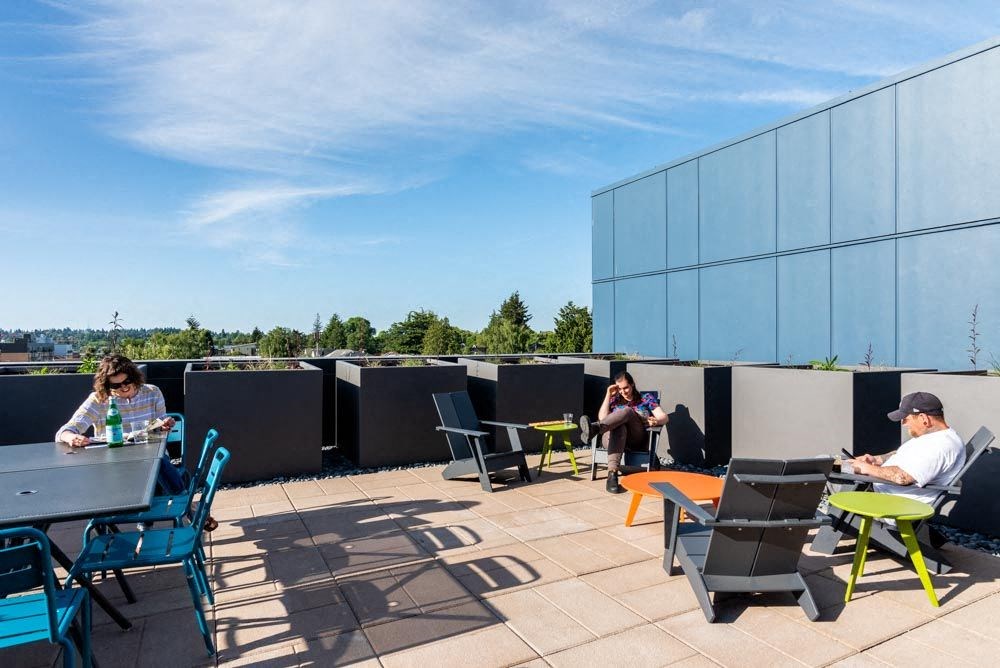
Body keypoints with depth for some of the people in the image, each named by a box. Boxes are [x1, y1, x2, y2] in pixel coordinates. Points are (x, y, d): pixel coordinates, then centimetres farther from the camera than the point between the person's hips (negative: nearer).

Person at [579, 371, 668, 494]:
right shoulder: (615, 400, 23)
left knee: (627, 411, -30)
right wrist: (608, 395, 6)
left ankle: (594, 428, -58)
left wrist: (656, 421, -16)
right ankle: (612, 474, -56)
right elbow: (602, 418, 8)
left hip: (637, 440, -1)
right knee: (619, 427, -38)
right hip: (615, 435, 1)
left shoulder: (646, 398, 19)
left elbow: (664, 417, 8)